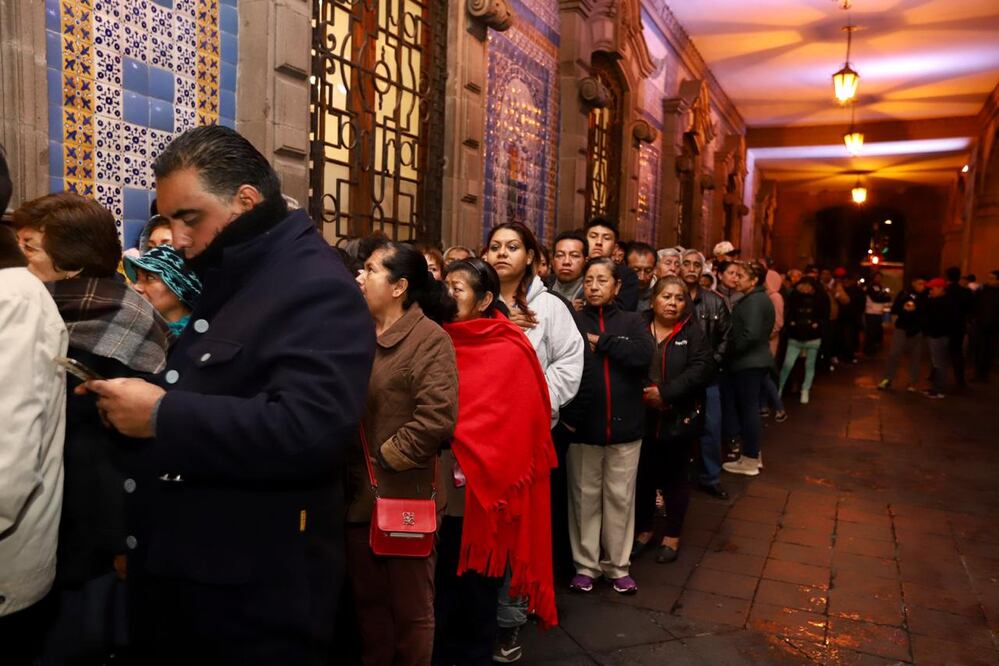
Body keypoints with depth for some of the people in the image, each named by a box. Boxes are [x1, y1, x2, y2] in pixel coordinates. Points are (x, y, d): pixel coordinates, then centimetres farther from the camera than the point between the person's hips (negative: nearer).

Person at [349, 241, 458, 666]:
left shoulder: (428, 339, -13)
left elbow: (437, 418, -24)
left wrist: (385, 459, -16)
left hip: (404, 495, -6)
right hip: (358, 493, 7)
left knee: (410, 606, 11)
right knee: (368, 599, 20)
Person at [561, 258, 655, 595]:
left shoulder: (632, 321, 6)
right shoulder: (572, 322, 1)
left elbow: (643, 354, -13)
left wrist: (602, 341, -11)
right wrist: (567, 414, -18)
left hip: (624, 426, 1)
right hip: (582, 426, -1)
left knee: (620, 498, 11)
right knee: (585, 497, 10)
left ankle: (618, 566, 25)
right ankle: (585, 565, 24)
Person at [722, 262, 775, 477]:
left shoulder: (753, 301, -16)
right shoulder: (761, 298, 15)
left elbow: (751, 334, -25)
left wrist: (733, 350, -12)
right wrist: (735, 349, 15)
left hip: (748, 362, -10)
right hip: (757, 359, 10)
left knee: (748, 408, -3)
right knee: (751, 408, 17)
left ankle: (750, 461, 4)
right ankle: (753, 454, 27)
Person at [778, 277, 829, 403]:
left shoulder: (821, 299, -4)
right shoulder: (794, 296, -1)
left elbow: (825, 316, -1)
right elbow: (788, 312, 7)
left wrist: (817, 324, -16)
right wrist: (790, 322, -10)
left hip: (813, 338, 0)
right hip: (795, 337, 0)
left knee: (810, 365, 9)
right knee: (787, 364, -3)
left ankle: (805, 392, 20)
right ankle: (779, 390, 9)